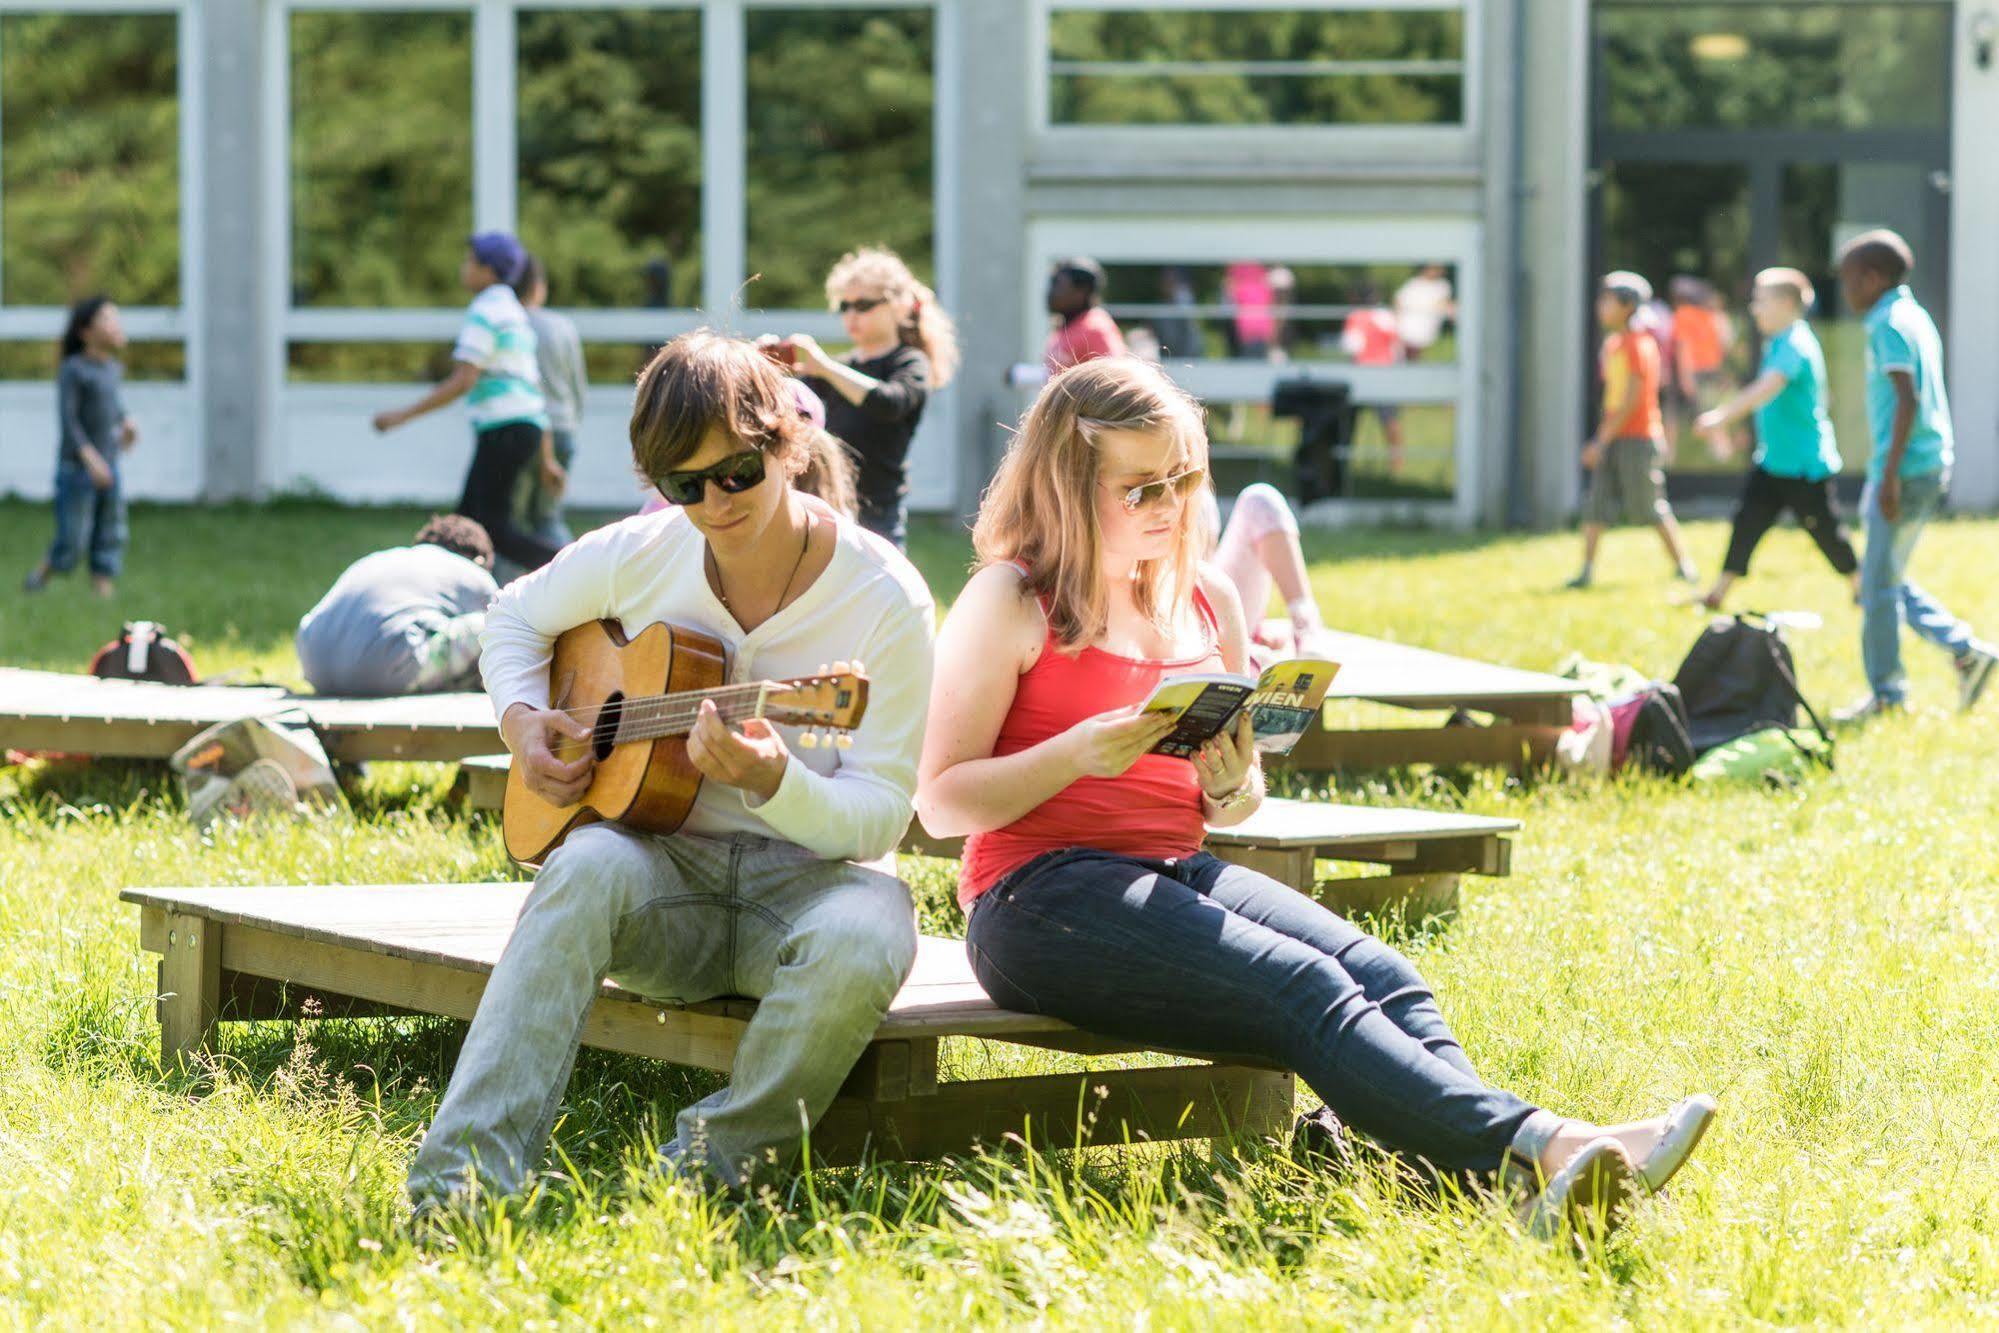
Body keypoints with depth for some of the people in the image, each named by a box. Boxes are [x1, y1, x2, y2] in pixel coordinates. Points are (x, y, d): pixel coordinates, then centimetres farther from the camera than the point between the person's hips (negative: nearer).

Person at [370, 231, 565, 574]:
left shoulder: (485, 312, -8)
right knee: (466, 524, 9)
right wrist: (547, 458, 23)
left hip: (504, 428, -10)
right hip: (527, 426, 10)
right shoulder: (514, 314, 22)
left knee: (496, 531, -12)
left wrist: (403, 415, -14)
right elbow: (537, 390, 22)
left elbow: (463, 382, -17)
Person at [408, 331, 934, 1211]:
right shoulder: (636, 557, 1)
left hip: (809, 872, -2)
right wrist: (521, 720, 2)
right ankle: (462, 1180, -45)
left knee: (861, 942, -38)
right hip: (669, 865, 2)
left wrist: (774, 783, -34)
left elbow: (880, 814, -13)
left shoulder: (884, 599, -10)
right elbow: (517, 615, 23)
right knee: (587, 867, -34)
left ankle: (702, 1169, -20)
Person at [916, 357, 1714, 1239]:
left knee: (1380, 974, -21)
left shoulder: (1210, 602, 16)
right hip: (1040, 897, -7)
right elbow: (940, 802, -6)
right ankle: (1537, 1147, -47)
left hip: (1178, 870, 7)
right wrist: (1075, 754, -20)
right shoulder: (1011, 603, -2)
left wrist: (1233, 788, -2)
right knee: (1302, 989, -29)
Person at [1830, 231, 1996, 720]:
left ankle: (1886, 693, 6)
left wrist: (1889, 475, -23)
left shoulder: (1890, 325, -13)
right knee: (1886, 581, 16)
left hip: (1905, 471, -10)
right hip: (1932, 466, 10)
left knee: (1880, 584, -1)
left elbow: (1908, 399, -22)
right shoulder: (1917, 318, 16)